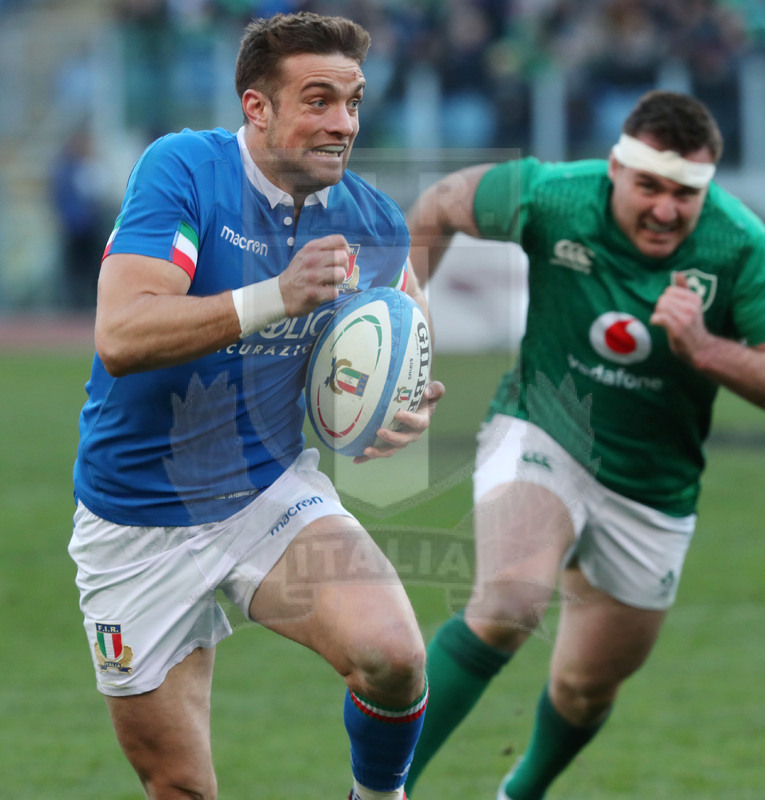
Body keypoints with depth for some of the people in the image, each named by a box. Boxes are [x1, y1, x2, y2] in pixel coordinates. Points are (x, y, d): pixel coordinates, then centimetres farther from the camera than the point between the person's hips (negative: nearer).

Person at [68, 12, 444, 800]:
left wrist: (406, 410, -11)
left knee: (393, 655, -25)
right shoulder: (181, 170, -18)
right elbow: (120, 337, -30)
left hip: (274, 494, 2)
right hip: (139, 522, -2)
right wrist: (275, 298, -39)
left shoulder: (375, 224, -4)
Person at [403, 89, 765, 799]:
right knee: (506, 606, -32)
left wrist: (703, 349, -34)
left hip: (652, 494, 2)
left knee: (588, 687, 16)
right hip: (540, 439, -2)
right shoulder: (549, 197, -17)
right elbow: (439, 207, 2)